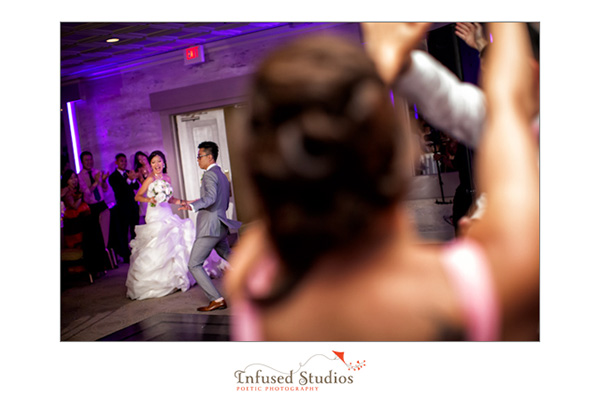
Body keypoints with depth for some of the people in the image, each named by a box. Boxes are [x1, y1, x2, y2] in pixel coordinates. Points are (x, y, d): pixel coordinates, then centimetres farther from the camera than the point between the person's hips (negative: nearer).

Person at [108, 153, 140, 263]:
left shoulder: (129, 173, 10)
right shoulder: (113, 177, -4)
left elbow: (137, 186, -1)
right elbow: (118, 190, -19)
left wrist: (134, 179, -24)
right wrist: (128, 179, -31)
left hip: (133, 206, 4)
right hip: (122, 208, -4)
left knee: (135, 231, 9)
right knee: (123, 233, 1)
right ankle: (126, 256, 7)